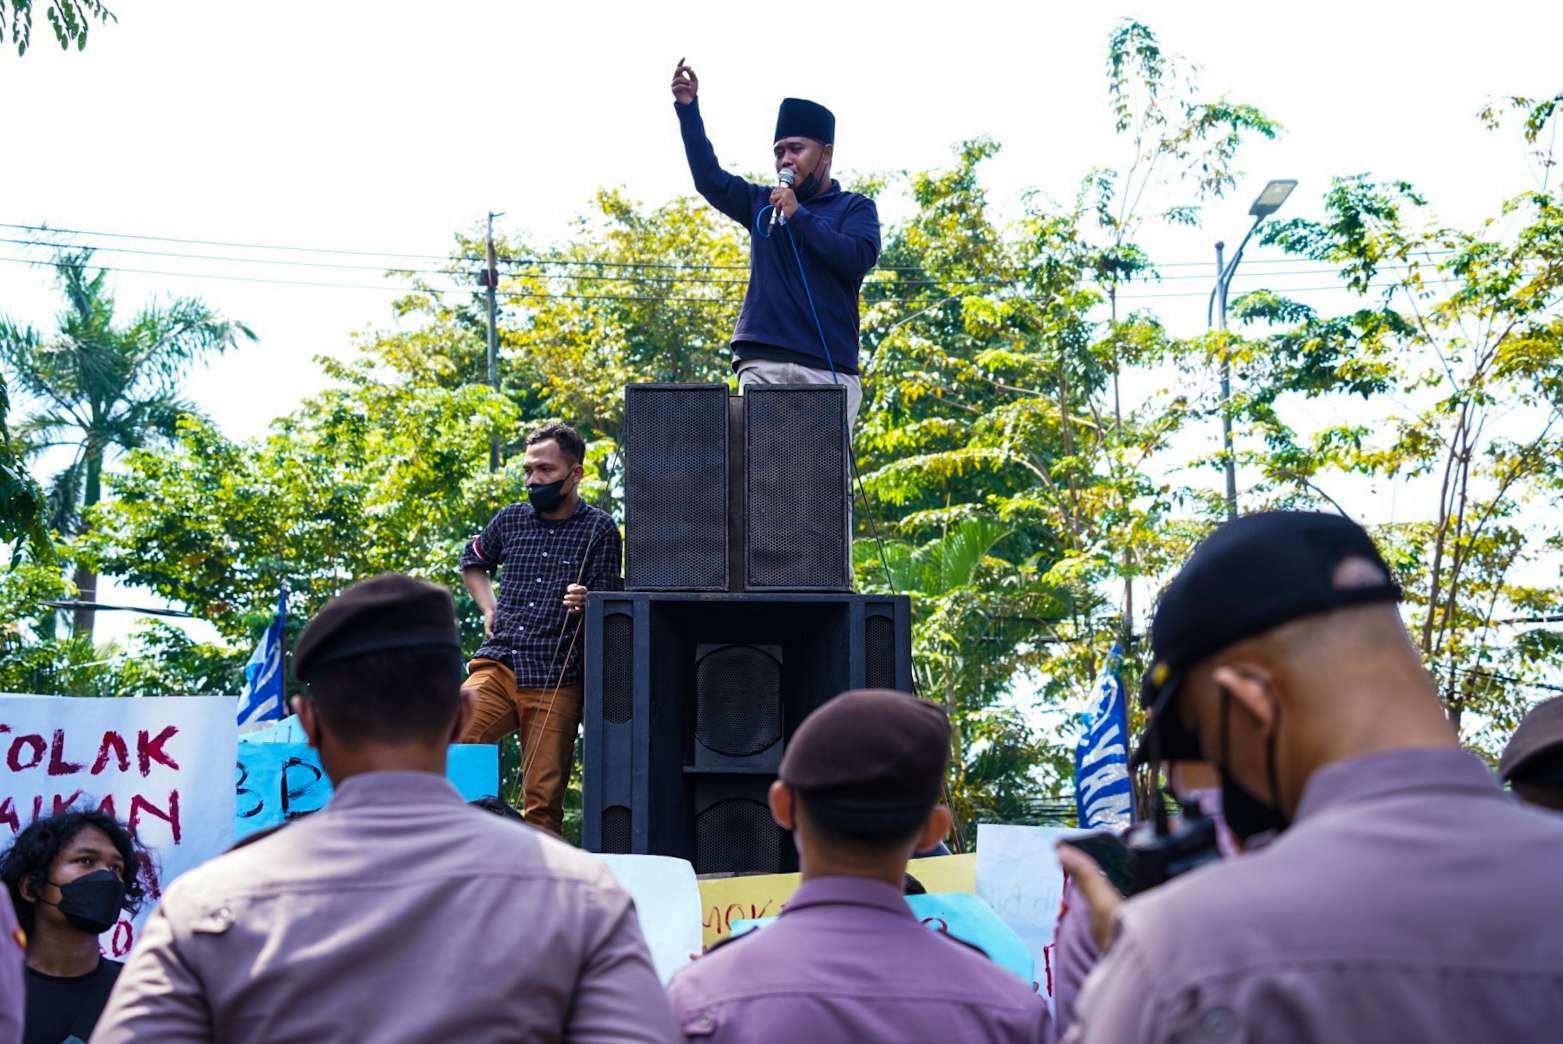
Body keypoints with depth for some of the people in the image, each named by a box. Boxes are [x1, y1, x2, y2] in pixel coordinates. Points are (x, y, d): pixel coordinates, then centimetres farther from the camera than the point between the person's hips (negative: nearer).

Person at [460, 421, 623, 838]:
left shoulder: (599, 529, 3)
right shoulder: (511, 520, 14)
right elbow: (472, 561, 34)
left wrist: (585, 604, -21)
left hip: (556, 682, -2)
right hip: (496, 666, 3)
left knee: (543, 802, -4)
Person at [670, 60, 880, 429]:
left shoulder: (854, 208, 10)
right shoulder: (761, 203, 19)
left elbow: (859, 257, -8)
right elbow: (709, 178, 7)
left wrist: (799, 215, -8)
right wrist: (688, 109, -3)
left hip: (828, 369, -2)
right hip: (762, 363, 2)